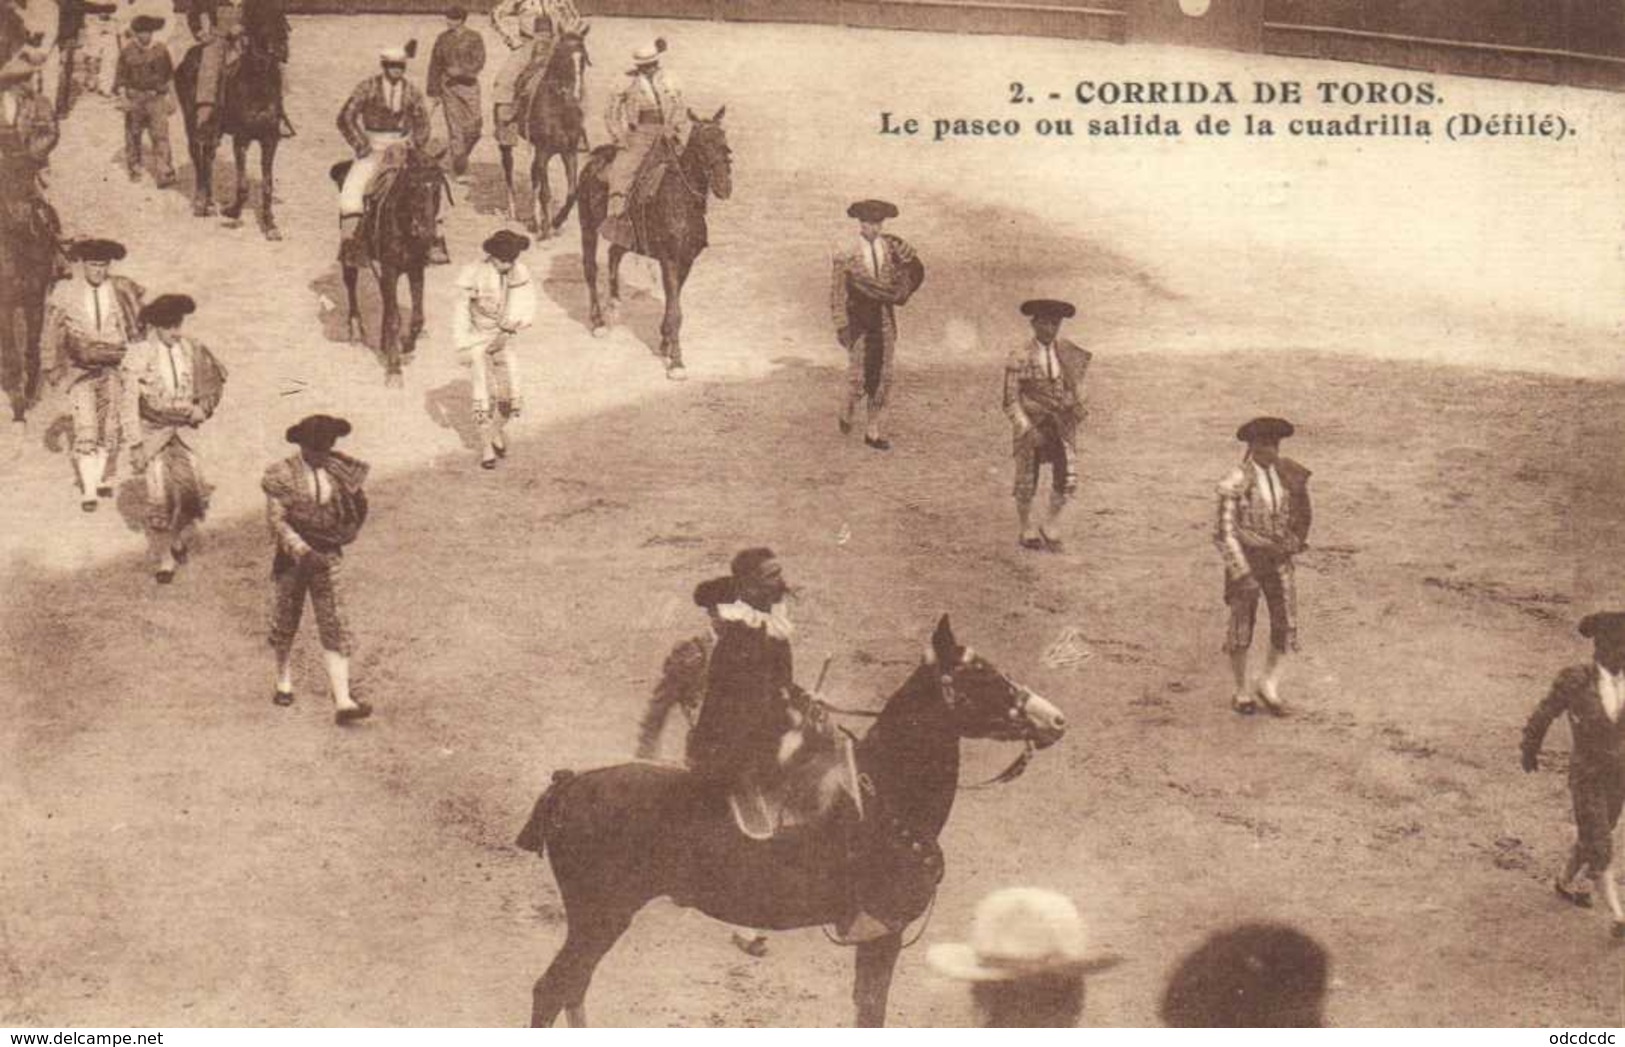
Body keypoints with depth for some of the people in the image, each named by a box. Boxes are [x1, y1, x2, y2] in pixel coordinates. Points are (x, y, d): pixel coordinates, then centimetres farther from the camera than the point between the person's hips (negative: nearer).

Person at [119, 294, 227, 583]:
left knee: (192, 489, -13)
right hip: (153, 431, -2)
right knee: (159, 498, -5)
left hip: (184, 431, 2)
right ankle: (163, 562, 10)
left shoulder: (193, 351, 0)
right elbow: (130, 404, -8)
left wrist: (203, 408, 0)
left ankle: (181, 538, 16)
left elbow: (215, 379, 18)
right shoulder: (138, 355, -10)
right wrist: (134, 445, -10)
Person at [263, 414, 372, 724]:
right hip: (293, 556, -2)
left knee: (334, 626, -7)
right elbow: (276, 519, -17)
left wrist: (345, 534, 2)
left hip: (328, 556, 2)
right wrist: (301, 550, -27)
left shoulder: (338, 472, 0)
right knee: (286, 620, 14)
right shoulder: (283, 475, -10)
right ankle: (284, 681, 39)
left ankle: (343, 702, -14)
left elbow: (357, 504, 16)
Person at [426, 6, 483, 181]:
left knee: (473, 128, -2)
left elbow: (479, 62, -10)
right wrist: (433, 92, 6)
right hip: (448, 86, 0)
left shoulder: (474, 38, 0)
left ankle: (461, 156, 28)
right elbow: (435, 66, 8)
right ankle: (459, 171, -1)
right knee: (455, 129, -5)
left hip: (468, 85, 0)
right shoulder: (443, 39, 5)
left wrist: (461, 70, -24)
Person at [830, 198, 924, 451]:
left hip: (885, 321, 4)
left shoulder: (892, 248, 1)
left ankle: (873, 430, 13)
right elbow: (838, 292, -9)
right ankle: (848, 410, 28)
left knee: (882, 377, 5)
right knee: (859, 377, -3)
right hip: (858, 320, -4)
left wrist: (902, 293, 1)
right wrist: (841, 326, -13)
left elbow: (915, 269, 15)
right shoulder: (846, 255, -10)